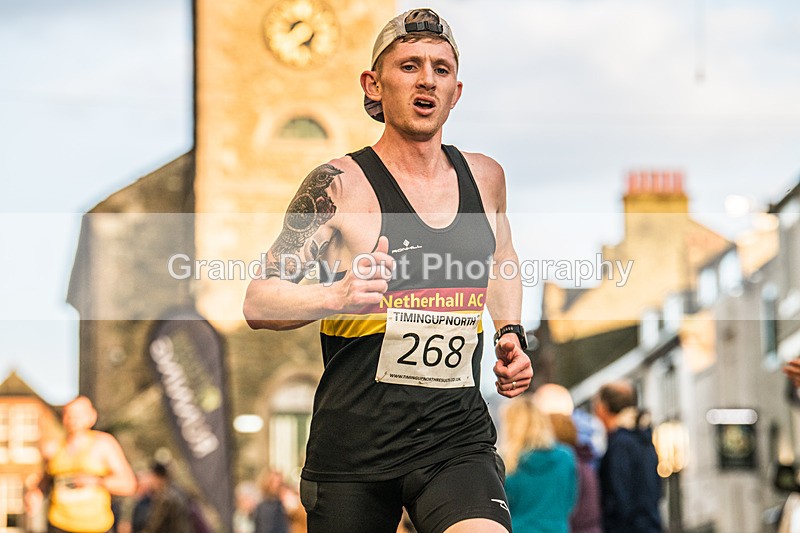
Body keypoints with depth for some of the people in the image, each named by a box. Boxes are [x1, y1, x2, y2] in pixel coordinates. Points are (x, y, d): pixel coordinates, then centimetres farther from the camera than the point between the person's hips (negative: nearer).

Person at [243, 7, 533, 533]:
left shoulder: (484, 177, 8)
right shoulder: (340, 186, -6)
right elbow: (259, 302, -8)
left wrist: (512, 333, 14)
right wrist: (337, 297, -26)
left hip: (459, 436, 2)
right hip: (355, 447, -2)